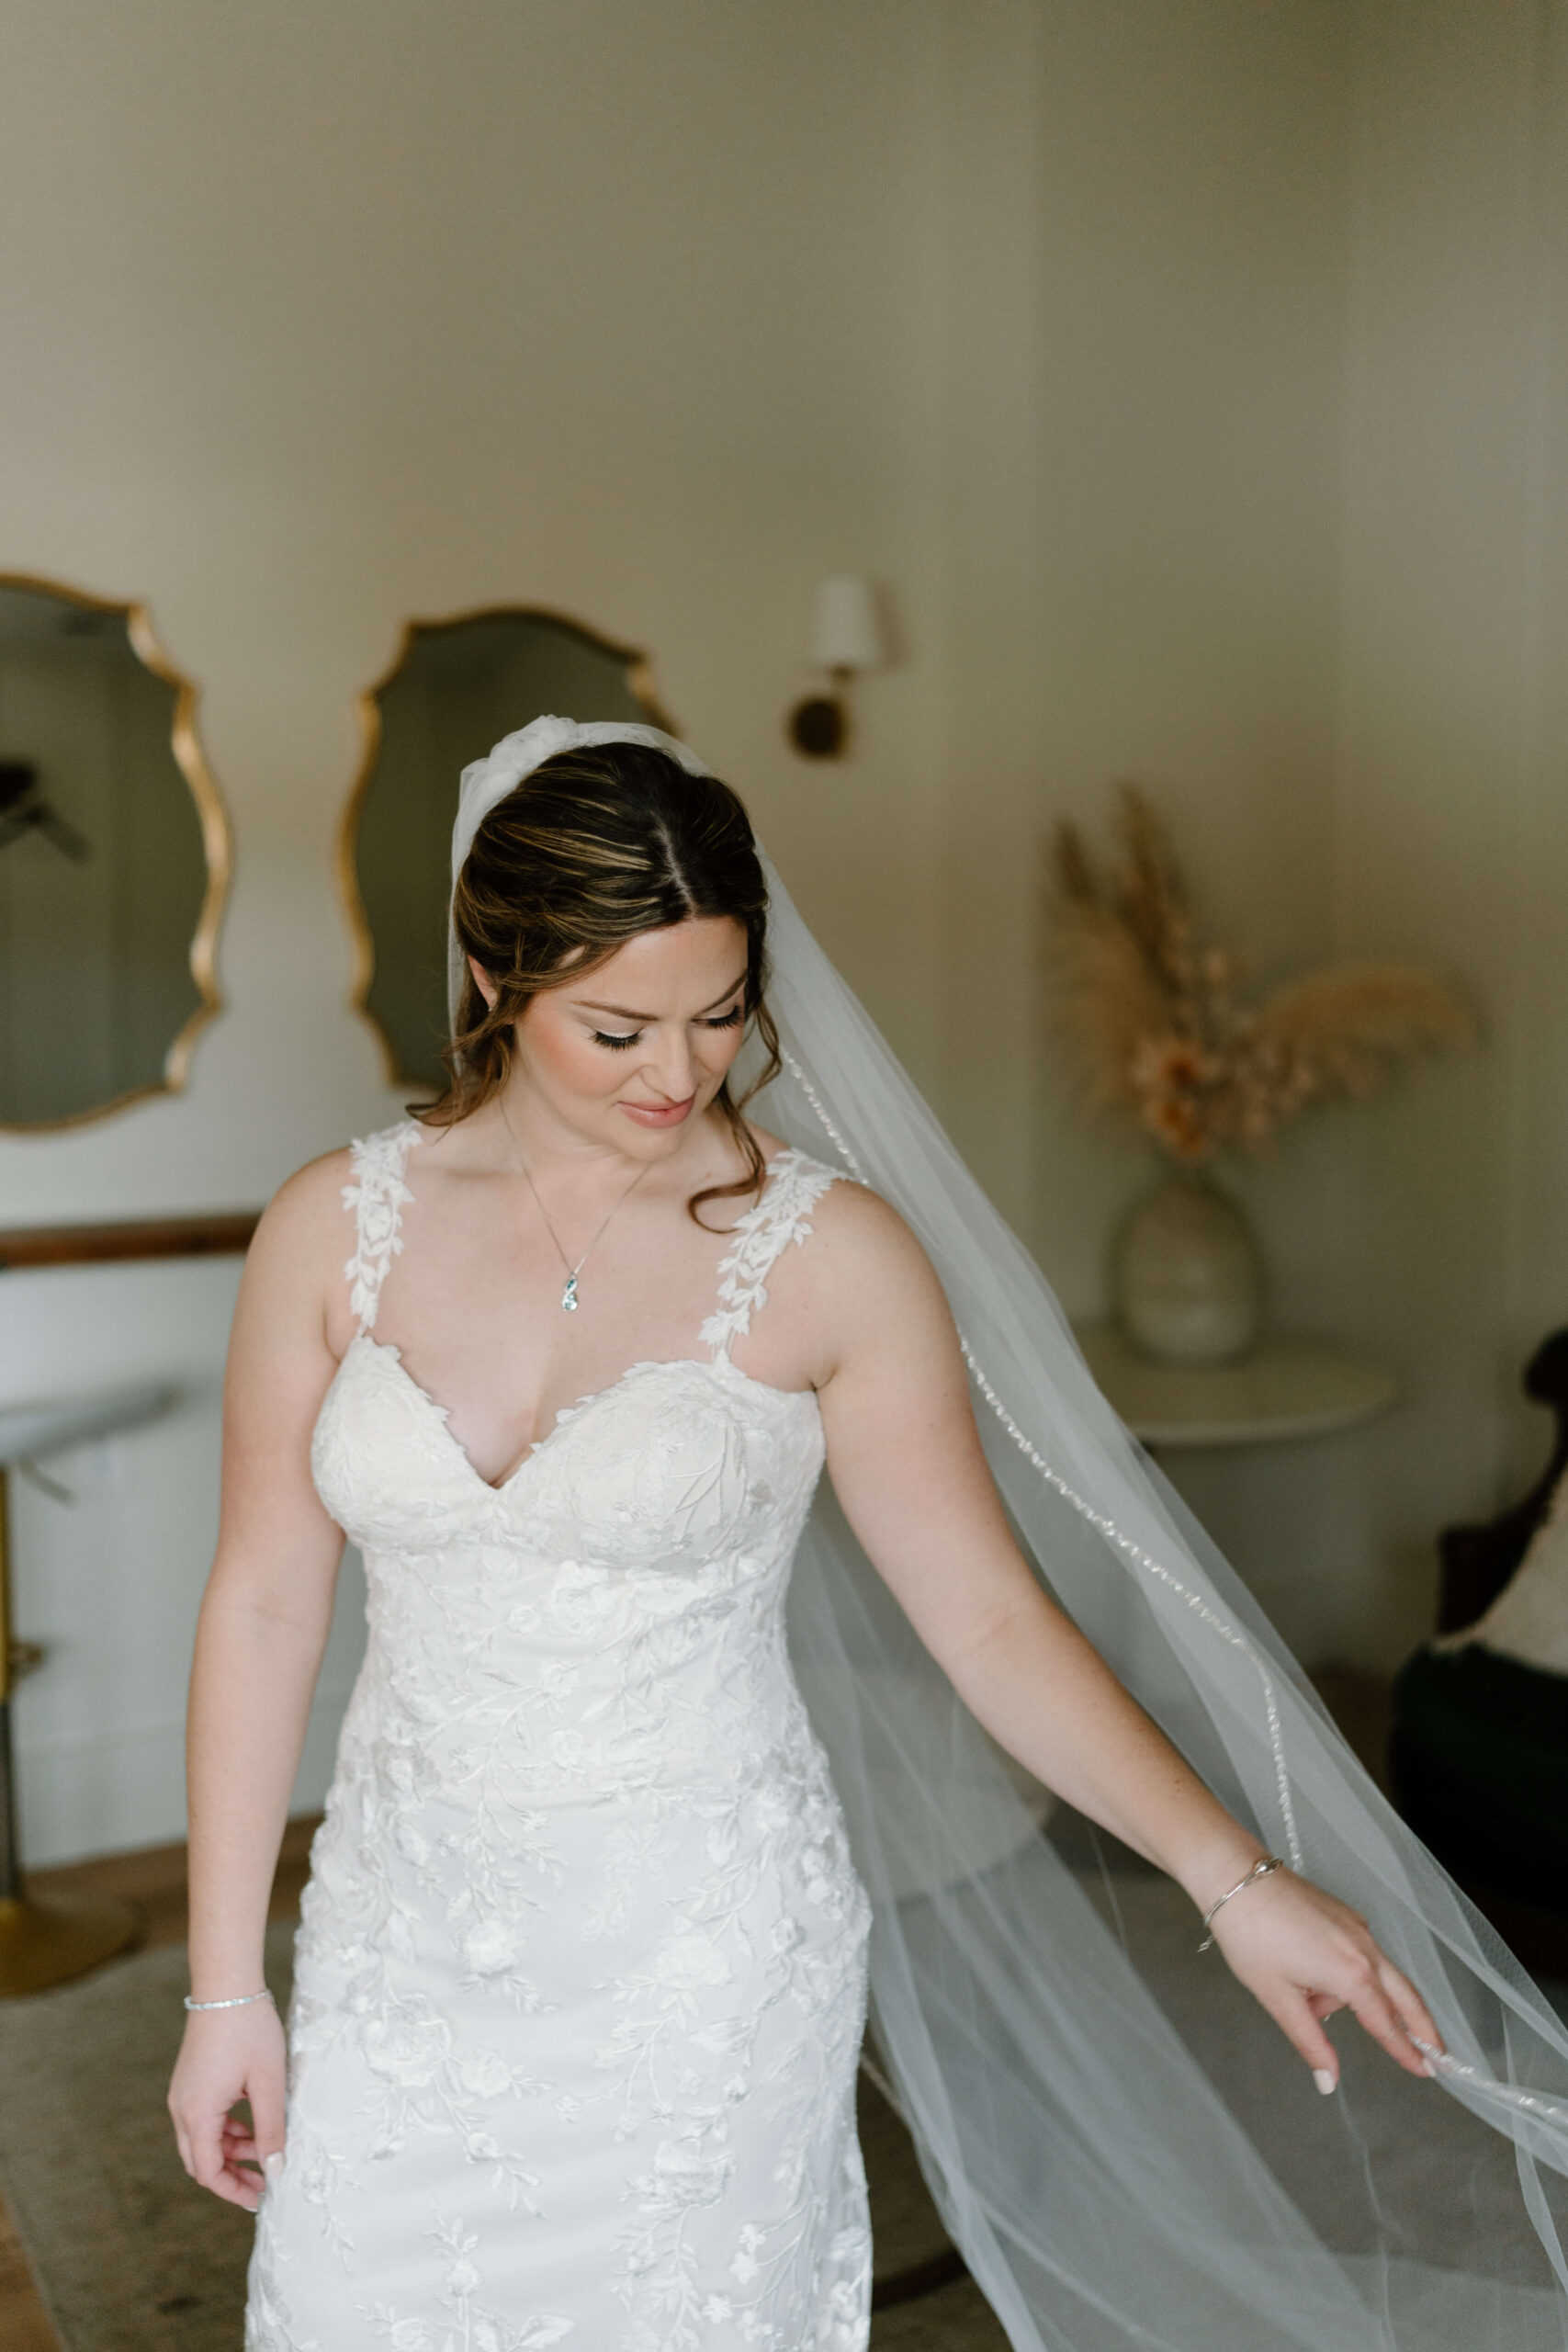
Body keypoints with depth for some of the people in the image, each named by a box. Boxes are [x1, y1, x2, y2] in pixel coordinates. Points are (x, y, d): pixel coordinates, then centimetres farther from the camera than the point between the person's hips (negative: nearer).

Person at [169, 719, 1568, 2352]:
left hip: (702, 1959, -2)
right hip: (404, 1930, 3)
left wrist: (1229, 1875, -20)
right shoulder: (338, 1228, -6)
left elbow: (993, 1621, -10)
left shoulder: (828, 1256, -12)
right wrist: (227, 1987, 1)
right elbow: (263, 1607, -2)